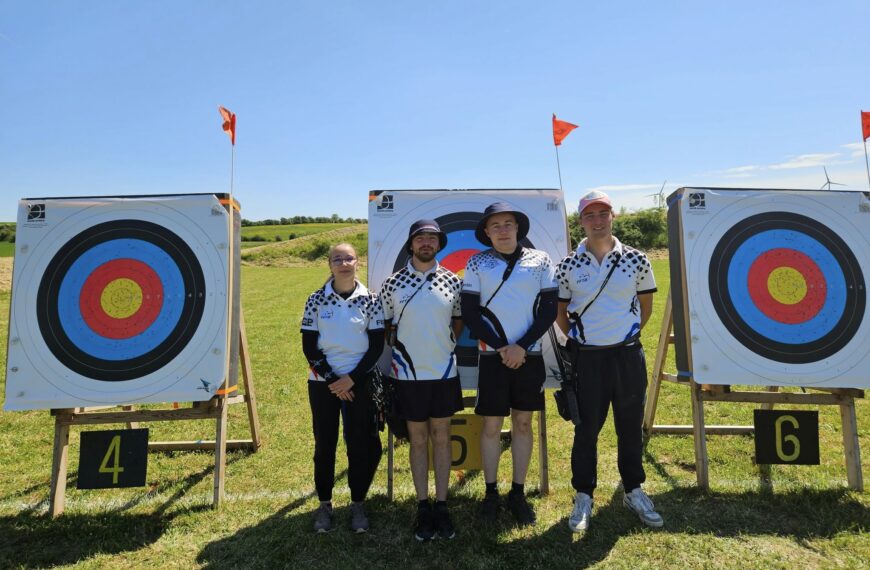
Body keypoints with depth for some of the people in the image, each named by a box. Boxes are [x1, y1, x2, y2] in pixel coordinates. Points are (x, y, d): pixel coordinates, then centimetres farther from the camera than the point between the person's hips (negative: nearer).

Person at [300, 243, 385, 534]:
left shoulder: (369, 300, -3)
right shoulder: (316, 300, -3)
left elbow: (377, 346, -3)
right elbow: (308, 346, -2)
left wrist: (351, 378, -11)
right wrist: (331, 379, -10)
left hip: (359, 381, 0)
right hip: (323, 382, 0)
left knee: (359, 443, 5)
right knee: (324, 444, 8)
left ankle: (357, 504, 21)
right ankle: (324, 504, 24)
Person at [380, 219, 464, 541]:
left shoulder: (452, 281, 0)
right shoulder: (393, 283, -3)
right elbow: (384, 324, 7)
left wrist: (446, 345, 4)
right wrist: (401, 348, 2)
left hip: (444, 372, 1)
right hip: (409, 374, -1)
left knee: (442, 437, 9)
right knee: (418, 439, 9)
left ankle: (441, 505, 20)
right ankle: (423, 507, 20)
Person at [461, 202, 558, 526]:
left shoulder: (540, 261, 2)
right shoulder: (477, 264, 0)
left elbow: (549, 309, -1)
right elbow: (469, 312, -3)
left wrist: (521, 346, -10)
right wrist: (501, 347, -10)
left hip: (529, 355, 1)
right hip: (493, 356, -1)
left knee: (523, 423, 10)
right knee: (491, 425, 4)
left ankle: (518, 493, 22)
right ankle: (491, 493, 20)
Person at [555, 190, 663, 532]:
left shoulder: (636, 260, 0)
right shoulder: (569, 266, -3)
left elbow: (646, 304, 11)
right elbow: (560, 312, 8)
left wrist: (627, 333, 8)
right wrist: (579, 338, 3)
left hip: (628, 355, 1)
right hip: (587, 358, -1)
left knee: (630, 427, 13)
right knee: (586, 429, 8)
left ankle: (633, 491, 33)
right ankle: (583, 497, 23)